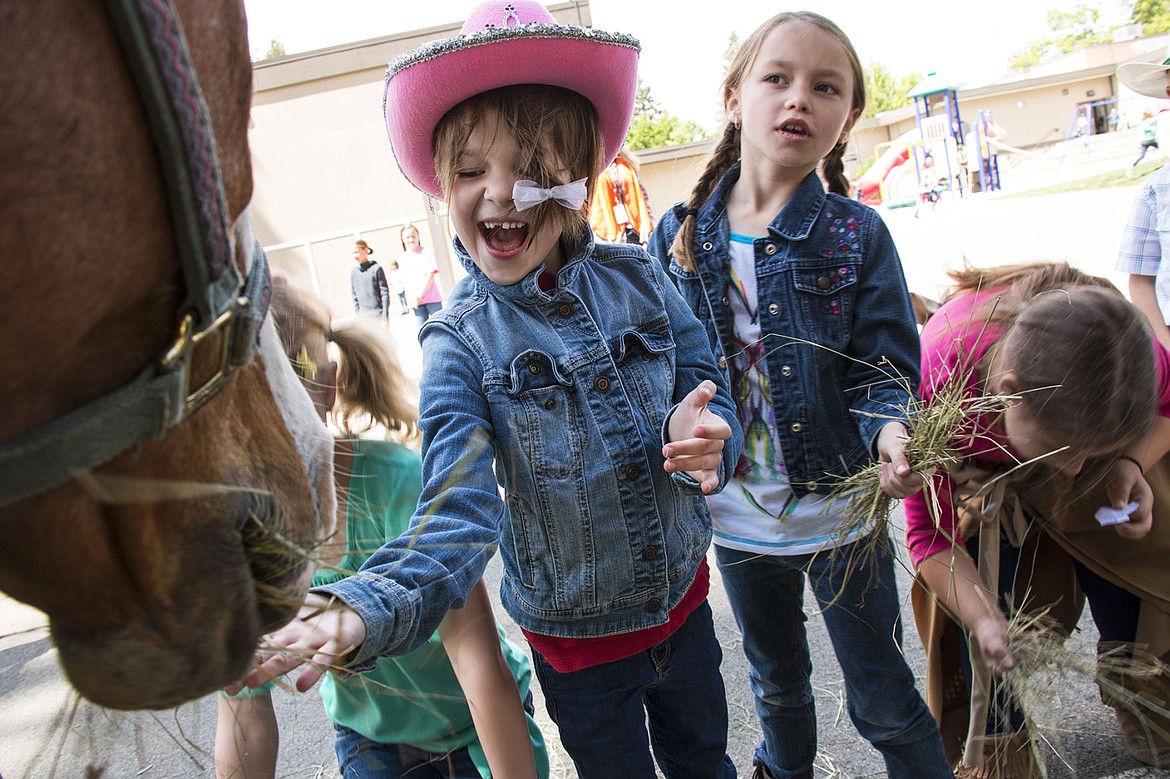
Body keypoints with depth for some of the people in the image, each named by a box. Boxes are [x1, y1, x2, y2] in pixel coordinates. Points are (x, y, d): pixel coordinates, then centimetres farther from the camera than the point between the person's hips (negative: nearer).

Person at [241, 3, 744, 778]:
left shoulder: (639, 279, -10)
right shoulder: (460, 344, -19)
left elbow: (710, 390, -2)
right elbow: (460, 512, -27)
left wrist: (703, 436, -26)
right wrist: (364, 611, -46)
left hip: (683, 599, 3)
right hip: (576, 636, -2)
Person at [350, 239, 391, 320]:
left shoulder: (376, 268, -7)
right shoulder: (353, 272, 6)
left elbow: (385, 293, -8)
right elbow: (355, 295, 11)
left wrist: (385, 317, -11)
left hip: (378, 314, -4)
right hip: (363, 317, 4)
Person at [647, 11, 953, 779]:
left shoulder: (857, 234, -10)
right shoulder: (680, 235, -5)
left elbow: (884, 368, -10)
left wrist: (889, 431, -30)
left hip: (838, 512, -2)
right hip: (737, 517, 3)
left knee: (884, 700, 14)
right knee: (776, 684, 27)